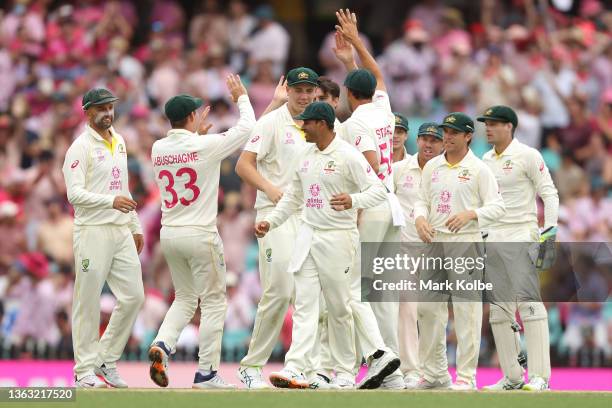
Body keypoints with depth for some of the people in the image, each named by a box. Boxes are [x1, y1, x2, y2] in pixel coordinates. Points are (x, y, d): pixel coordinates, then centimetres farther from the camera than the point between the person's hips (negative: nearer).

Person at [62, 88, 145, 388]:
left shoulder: (119, 142, 16)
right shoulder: (80, 147, -8)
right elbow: (75, 194, -18)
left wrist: (135, 226, 21)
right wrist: (112, 201, -30)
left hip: (121, 232, 7)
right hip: (92, 231, -7)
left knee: (133, 296, 3)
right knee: (88, 302, -3)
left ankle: (106, 360, 15)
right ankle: (85, 370, 4)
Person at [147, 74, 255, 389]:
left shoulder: (158, 149, 3)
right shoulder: (205, 146, -13)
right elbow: (247, 128, 1)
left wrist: (196, 131, 33)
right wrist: (241, 97, 15)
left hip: (169, 234, 6)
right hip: (200, 235, -6)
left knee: (185, 299, 18)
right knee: (213, 302, 4)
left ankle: (162, 344, -7)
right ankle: (206, 373, 4)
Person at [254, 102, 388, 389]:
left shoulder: (347, 156, -11)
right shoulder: (307, 155, 12)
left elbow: (378, 191, -16)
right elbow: (294, 196, 23)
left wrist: (353, 200, -34)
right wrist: (271, 221, 15)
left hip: (338, 238, -6)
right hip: (307, 236, 6)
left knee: (339, 308, 3)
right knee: (304, 304, -5)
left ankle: (345, 373, 14)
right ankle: (294, 370, -14)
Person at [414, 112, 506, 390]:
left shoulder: (478, 169, -3)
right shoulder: (432, 166, 13)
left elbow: (497, 207, -7)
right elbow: (422, 200, 17)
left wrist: (469, 214, -22)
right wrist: (420, 218, -5)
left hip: (466, 244, -6)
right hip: (434, 242, 6)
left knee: (466, 309, -7)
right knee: (427, 306, 6)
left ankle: (466, 375, -4)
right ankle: (435, 372, 17)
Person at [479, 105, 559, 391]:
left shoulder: (527, 156, -4)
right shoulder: (485, 160, 15)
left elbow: (548, 193, -5)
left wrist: (550, 230, -14)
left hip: (521, 237, -7)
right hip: (491, 239, 7)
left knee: (528, 301, -14)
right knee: (498, 307, 5)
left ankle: (540, 376, -16)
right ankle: (512, 376, 10)